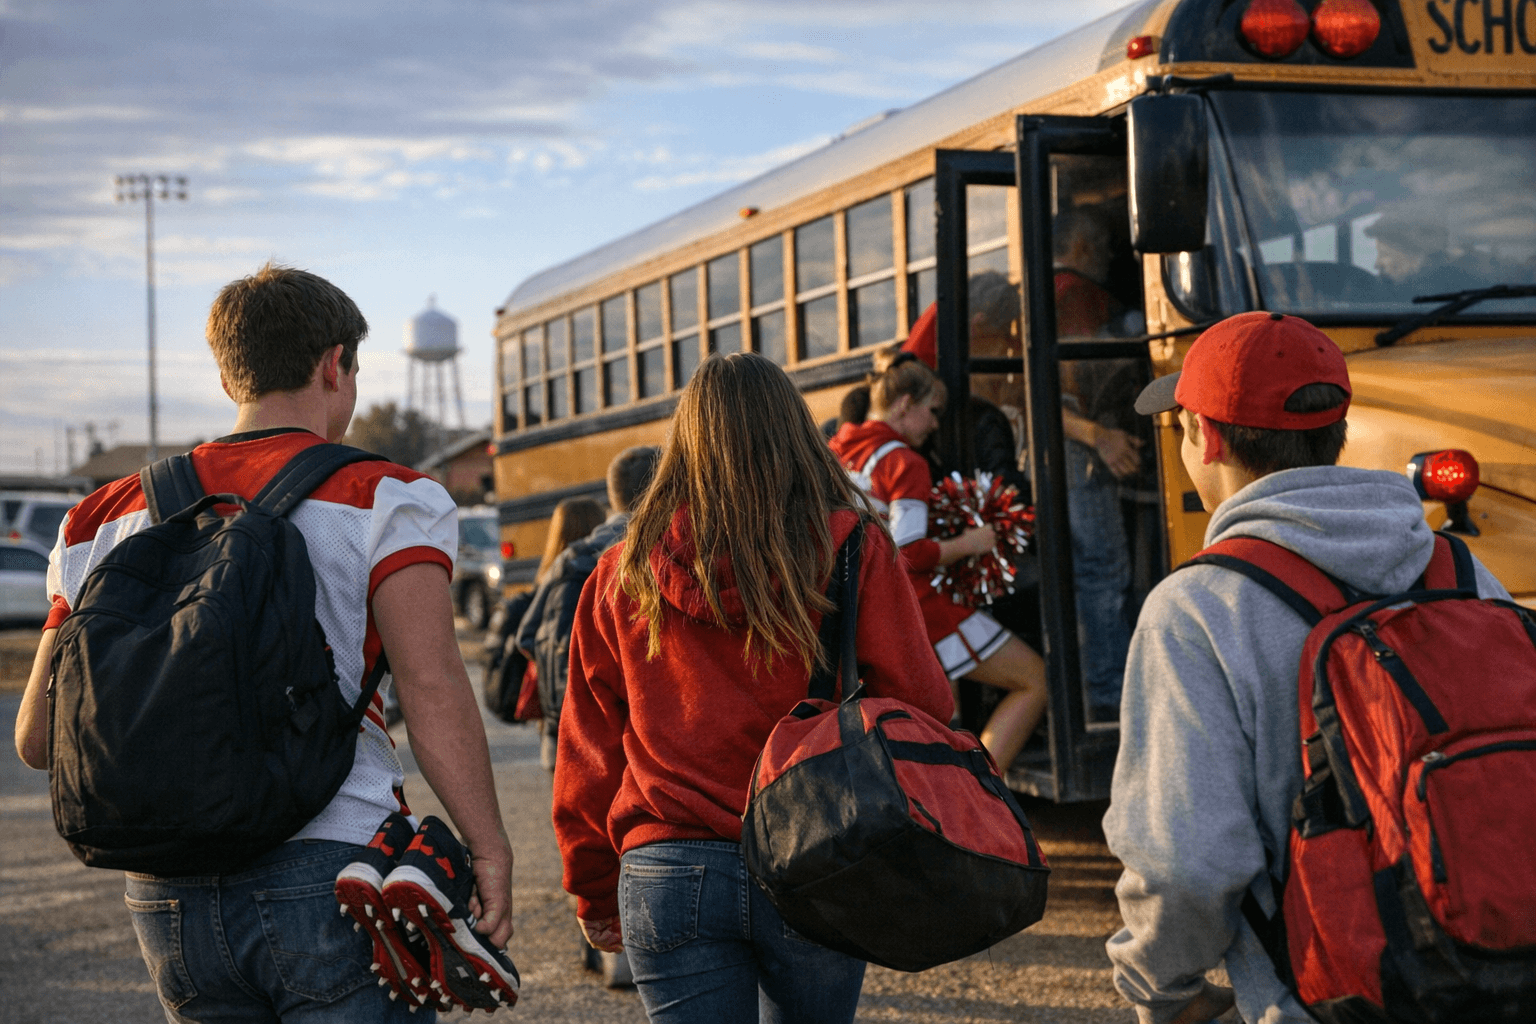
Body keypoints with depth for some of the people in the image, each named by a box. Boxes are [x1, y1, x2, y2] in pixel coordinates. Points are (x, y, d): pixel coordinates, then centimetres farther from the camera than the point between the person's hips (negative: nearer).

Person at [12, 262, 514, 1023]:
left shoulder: (112, 518, 12)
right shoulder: (384, 499, -2)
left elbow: (37, 739, 11)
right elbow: (432, 686, -16)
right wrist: (489, 850, -12)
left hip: (169, 894, 5)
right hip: (334, 871, -5)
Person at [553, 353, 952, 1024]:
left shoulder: (622, 577, 3)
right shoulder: (854, 552, -3)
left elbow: (586, 753, 9)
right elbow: (919, 710, -5)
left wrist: (594, 893, 18)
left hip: (666, 873, 1)